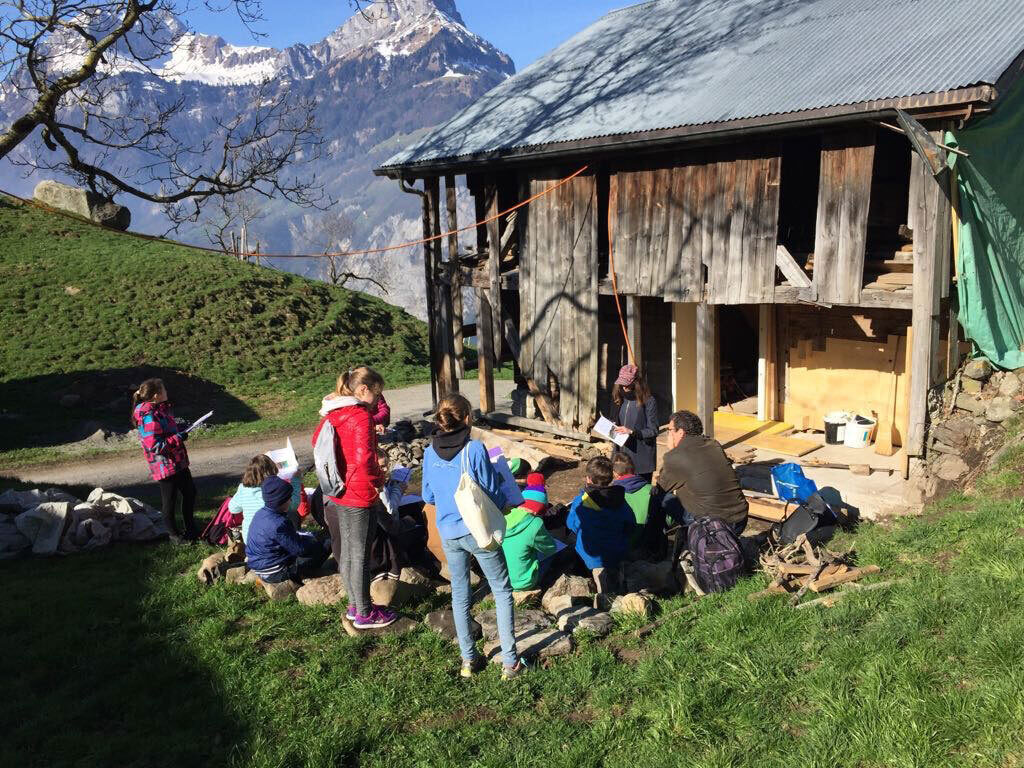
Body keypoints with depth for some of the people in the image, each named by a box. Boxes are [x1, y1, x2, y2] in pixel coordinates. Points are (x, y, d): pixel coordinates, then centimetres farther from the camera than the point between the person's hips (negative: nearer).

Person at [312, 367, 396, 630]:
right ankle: (364, 614, 17)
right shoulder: (361, 416, -20)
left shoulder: (332, 413, 5)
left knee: (346, 553, 19)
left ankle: (354, 605, 34)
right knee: (360, 556, 4)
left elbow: (316, 440, 17)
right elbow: (364, 459, -27)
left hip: (334, 495, 8)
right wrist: (378, 480, -10)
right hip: (358, 497, -8)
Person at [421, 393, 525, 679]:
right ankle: (510, 661, 11)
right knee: (502, 591, 10)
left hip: (448, 533, 4)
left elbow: (428, 496, 7)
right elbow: (493, 495, -12)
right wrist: (503, 484, 9)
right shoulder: (475, 450, -17)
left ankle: (468, 660, 26)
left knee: (459, 595, 17)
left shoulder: (430, 452, -3)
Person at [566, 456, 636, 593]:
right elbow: (630, 526, 5)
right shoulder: (620, 500, -6)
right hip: (618, 554, 4)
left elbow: (572, 524, -2)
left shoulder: (581, 502, -19)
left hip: (595, 556, -4)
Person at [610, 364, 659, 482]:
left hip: (641, 458, -6)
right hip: (623, 454, 6)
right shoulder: (622, 399, 10)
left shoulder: (649, 401, -10)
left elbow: (653, 431, -11)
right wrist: (615, 427, 1)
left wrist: (632, 431, -21)